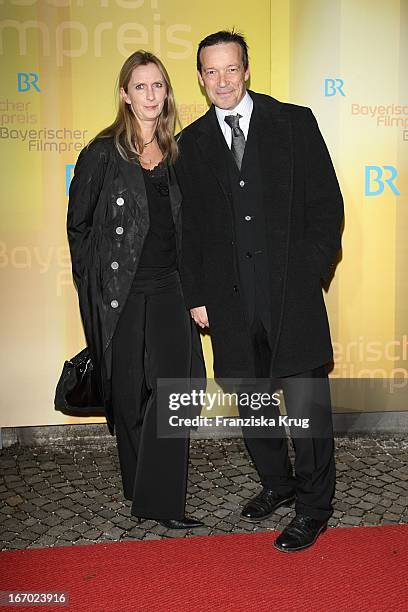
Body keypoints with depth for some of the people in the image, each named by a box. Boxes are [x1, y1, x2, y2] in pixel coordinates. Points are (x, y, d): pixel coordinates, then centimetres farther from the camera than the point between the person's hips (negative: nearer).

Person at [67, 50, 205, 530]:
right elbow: (78, 224, 1)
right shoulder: (102, 153, -2)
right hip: (120, 293, -3)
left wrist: (192, 285, 10)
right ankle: (138, 487, 27)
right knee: (128, 394, 7)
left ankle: (161, 500, 4)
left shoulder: (176, 154, 10)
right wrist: (94, 285, 0)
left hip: (169, 289, 3)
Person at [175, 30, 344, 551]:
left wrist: (311, 272, -7)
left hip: (292, 291, -3)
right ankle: (276, 483, 35)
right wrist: (196, 295, 6)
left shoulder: (295, 122, 4)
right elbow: (188, 226, 11)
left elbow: (326, 202, 2)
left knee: (306, 400, -3)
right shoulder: (191, 143, 11)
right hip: (229, 298, 3)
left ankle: (314, 505, 16)